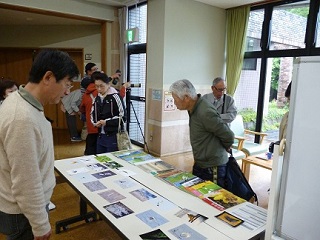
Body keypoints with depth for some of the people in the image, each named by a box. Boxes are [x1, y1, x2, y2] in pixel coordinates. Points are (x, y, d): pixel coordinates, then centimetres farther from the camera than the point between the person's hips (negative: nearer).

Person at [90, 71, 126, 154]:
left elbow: (123, 117, -14)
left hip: (113, 137, -6)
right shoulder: (97, 98, 8)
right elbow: (92, 113, 18)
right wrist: (95, 122, -2)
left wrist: (106, 122, -18)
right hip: (100, 136, 7)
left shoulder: (115, 97, -12)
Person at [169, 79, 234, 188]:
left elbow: (228, 136, -18)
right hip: (199, 165, 8)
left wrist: (225, 148, 1)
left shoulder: (205, 113, -28)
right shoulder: (193, 109, 0)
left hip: (213, 169, -8)